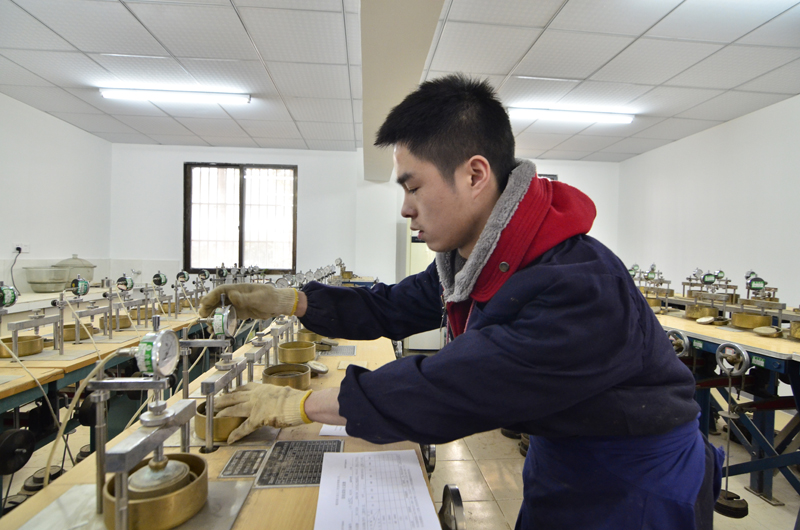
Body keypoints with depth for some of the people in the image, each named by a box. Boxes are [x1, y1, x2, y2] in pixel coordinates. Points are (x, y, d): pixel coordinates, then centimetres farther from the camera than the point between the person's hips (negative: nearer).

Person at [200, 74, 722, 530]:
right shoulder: (470, 260, -7)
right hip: (557, 459, 6)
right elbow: (393, 308, 3)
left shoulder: (581, 289, -35)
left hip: (635, 484, -6)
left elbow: (451, 393, -35)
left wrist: (301, 403, -24)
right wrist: (290, 300, -7)